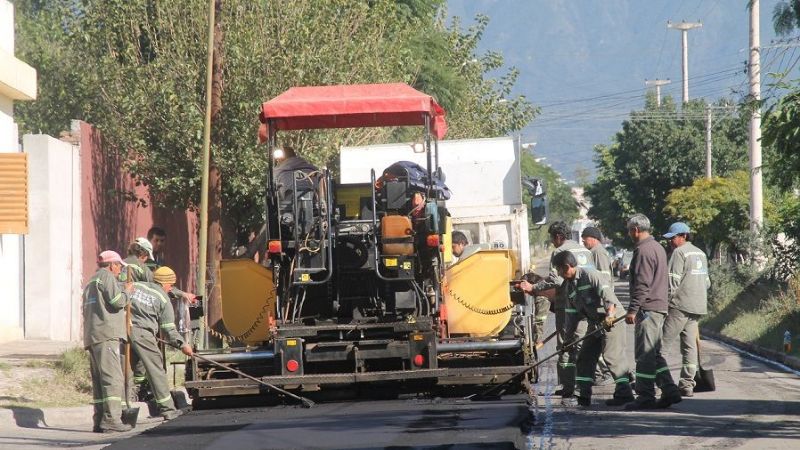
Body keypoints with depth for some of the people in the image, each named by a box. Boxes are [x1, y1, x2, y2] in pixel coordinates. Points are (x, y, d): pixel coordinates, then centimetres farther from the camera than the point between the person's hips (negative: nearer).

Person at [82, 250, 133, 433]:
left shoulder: (91, 282, 28)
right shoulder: (107, 277, -1)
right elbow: (118, 301, -13)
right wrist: (127, 291, 5)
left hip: (91, 336, 10)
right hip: (107, 335, -10)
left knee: (99, 380, 8)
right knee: (113, 378, -14)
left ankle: (99, 421, 4)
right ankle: (111, 419, -21)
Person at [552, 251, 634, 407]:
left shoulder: (589, 275, -13)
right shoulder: (569, 286, 14)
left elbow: (606, 293, -25)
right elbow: (572, 312, 19)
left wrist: (610, 314, -37)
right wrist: (568, 335, 17)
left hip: (613, 319, -9)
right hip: (595, 324, 10)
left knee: (612, 355, -16)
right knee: (585, 357, 8)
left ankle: (624, 393, -15)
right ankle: (584, 396, 12)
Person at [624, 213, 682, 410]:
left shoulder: (643, 250, -14)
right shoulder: (658, 248, 18)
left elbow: (642, 284, -20)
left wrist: (632, 309, -19)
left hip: (647, 309, -10)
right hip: (660, 307, 10)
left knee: (645, 354, -6)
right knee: (654, 353, 14)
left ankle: (645, 397, -5)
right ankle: (669, 391, 11)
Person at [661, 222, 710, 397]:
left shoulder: (679, 252, -8)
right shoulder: (700, 253, 18)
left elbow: (673, 280, -14)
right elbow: (707, 282, 21)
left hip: (680, 305, -8)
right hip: (697, 307, 8)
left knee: (664, 343, -8)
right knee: (690, 345, 8)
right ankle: (687, 384, 6)